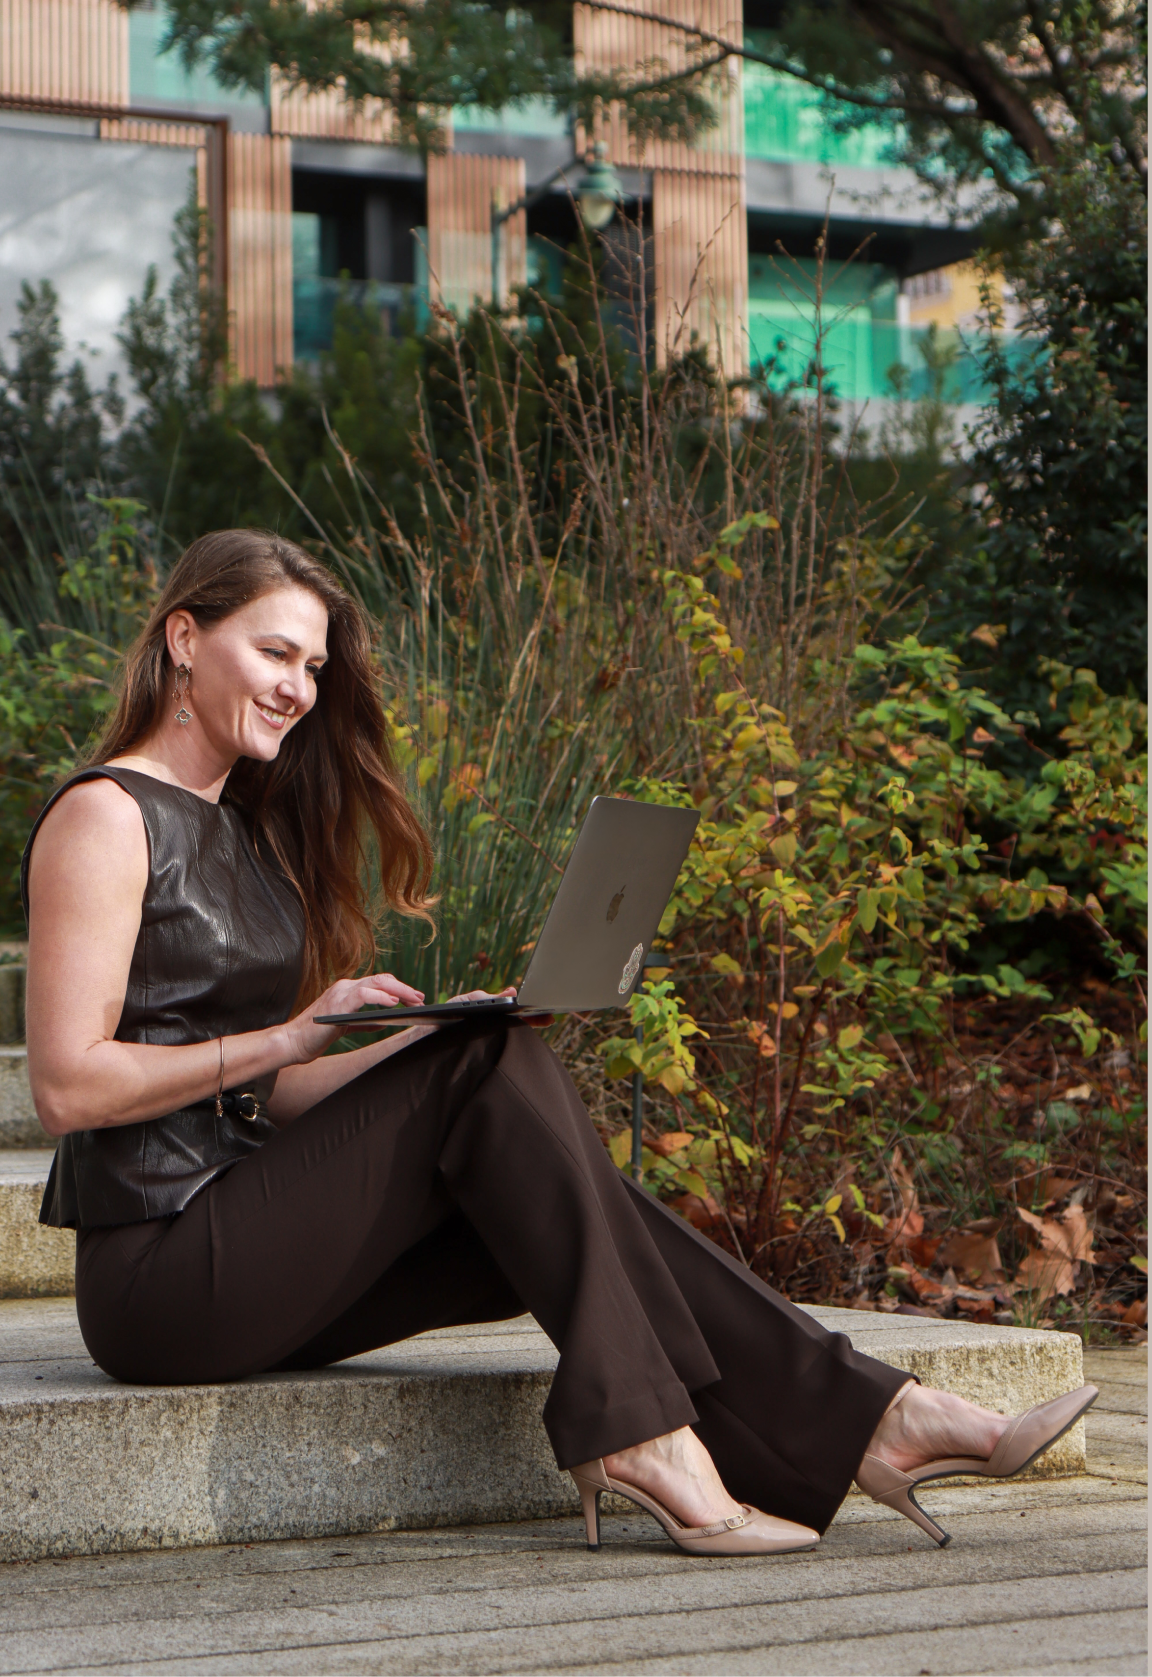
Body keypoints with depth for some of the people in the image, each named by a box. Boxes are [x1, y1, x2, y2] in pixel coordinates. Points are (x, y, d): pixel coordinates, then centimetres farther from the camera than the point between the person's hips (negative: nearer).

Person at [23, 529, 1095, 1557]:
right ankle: (636, 1435, -22)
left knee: (533, 1179, -12)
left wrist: (417, 1046, 1)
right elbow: (67, 1088, -15)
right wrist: (289, 1038, -17)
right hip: (158, 1270, -7)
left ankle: (862, 1424, -15)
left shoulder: (241, 828, 20)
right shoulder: (106, 817, -6)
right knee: (492, 1069, -19)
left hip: (247, 1248, 7)